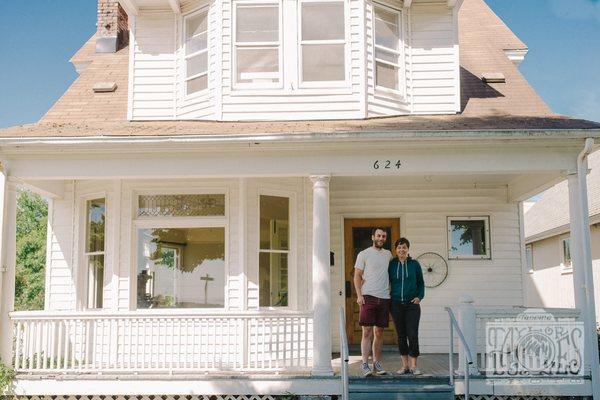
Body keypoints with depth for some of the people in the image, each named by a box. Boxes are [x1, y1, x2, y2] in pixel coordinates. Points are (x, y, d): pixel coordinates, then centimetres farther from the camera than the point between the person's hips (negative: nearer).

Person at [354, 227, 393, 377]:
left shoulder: (388, 254, 15)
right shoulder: (364, 254, 1)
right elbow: (357, 276, -1)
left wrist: (392, 292, 13)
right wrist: (359, 295, -12)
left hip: (384, 298, 4)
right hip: (368, 297, -4)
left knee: (379, 332, 8)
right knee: (367, 332, -6)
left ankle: (377, 363, 14)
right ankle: (365, 364, -6)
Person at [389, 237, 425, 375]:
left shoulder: (414, 264, 5)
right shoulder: (391, 265, 6)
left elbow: (421, 283, 11)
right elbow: (386, 282, 12)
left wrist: (420, 297, -3)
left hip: (412, 304, -1)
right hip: (397, 304, 1)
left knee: (413, 335, -7)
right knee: (401, 335, 5)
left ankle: (413, 365, 1)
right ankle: (405, 365, 13)